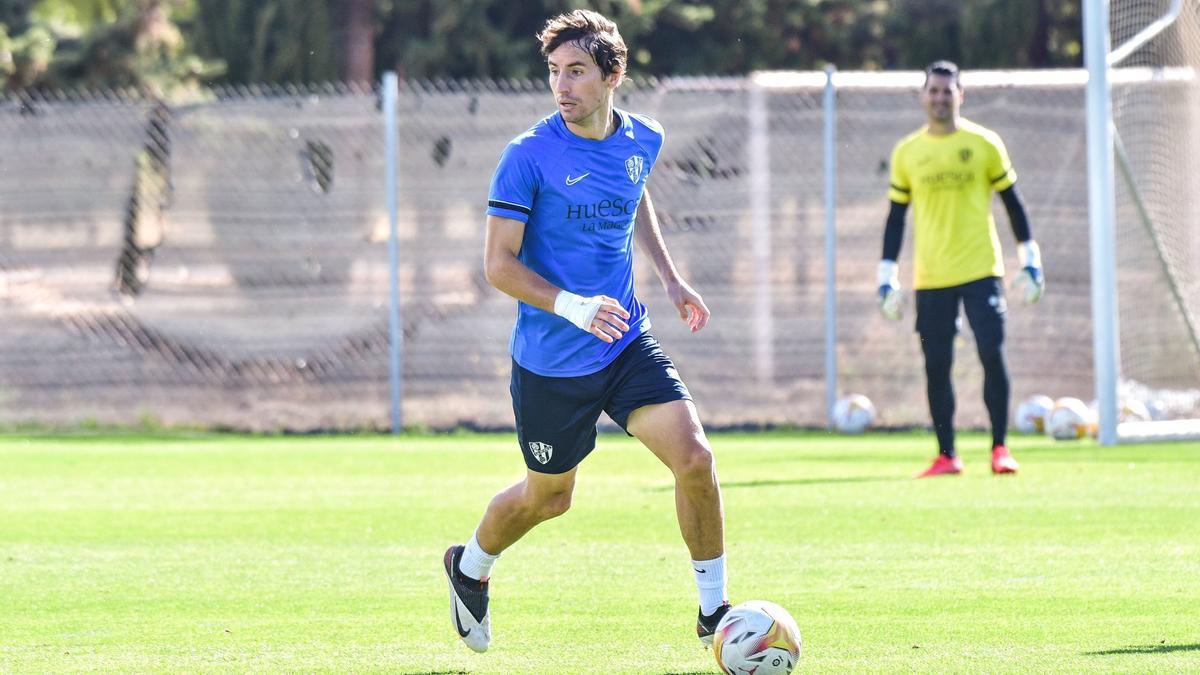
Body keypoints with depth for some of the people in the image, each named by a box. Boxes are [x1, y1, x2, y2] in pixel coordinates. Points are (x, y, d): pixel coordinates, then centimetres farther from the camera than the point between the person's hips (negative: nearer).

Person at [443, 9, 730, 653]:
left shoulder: (642, 141, 0)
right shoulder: (529, 156, -17)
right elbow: (499, 265, -16)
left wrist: (670, 278, 17)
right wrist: (574, 306, -30)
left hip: (628, 345, 4)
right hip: (550, 360, -4)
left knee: (695, 458, -13)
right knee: (548, 497, 12)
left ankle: (715, 611, 1)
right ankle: (469, 566, 44)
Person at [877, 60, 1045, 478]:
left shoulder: (984, 144, 2)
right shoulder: (906, 153, 7)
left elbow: (1012, 203, 8)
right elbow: (896, 216, 12)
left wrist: (1030, 262, 4)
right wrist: (887, 278, 8)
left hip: (980, 271, -2)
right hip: (930, 278, 2)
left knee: (992, 354, -10)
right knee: (936, 366, 1)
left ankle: (1000, 448, -2)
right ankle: (946, 456, 8)